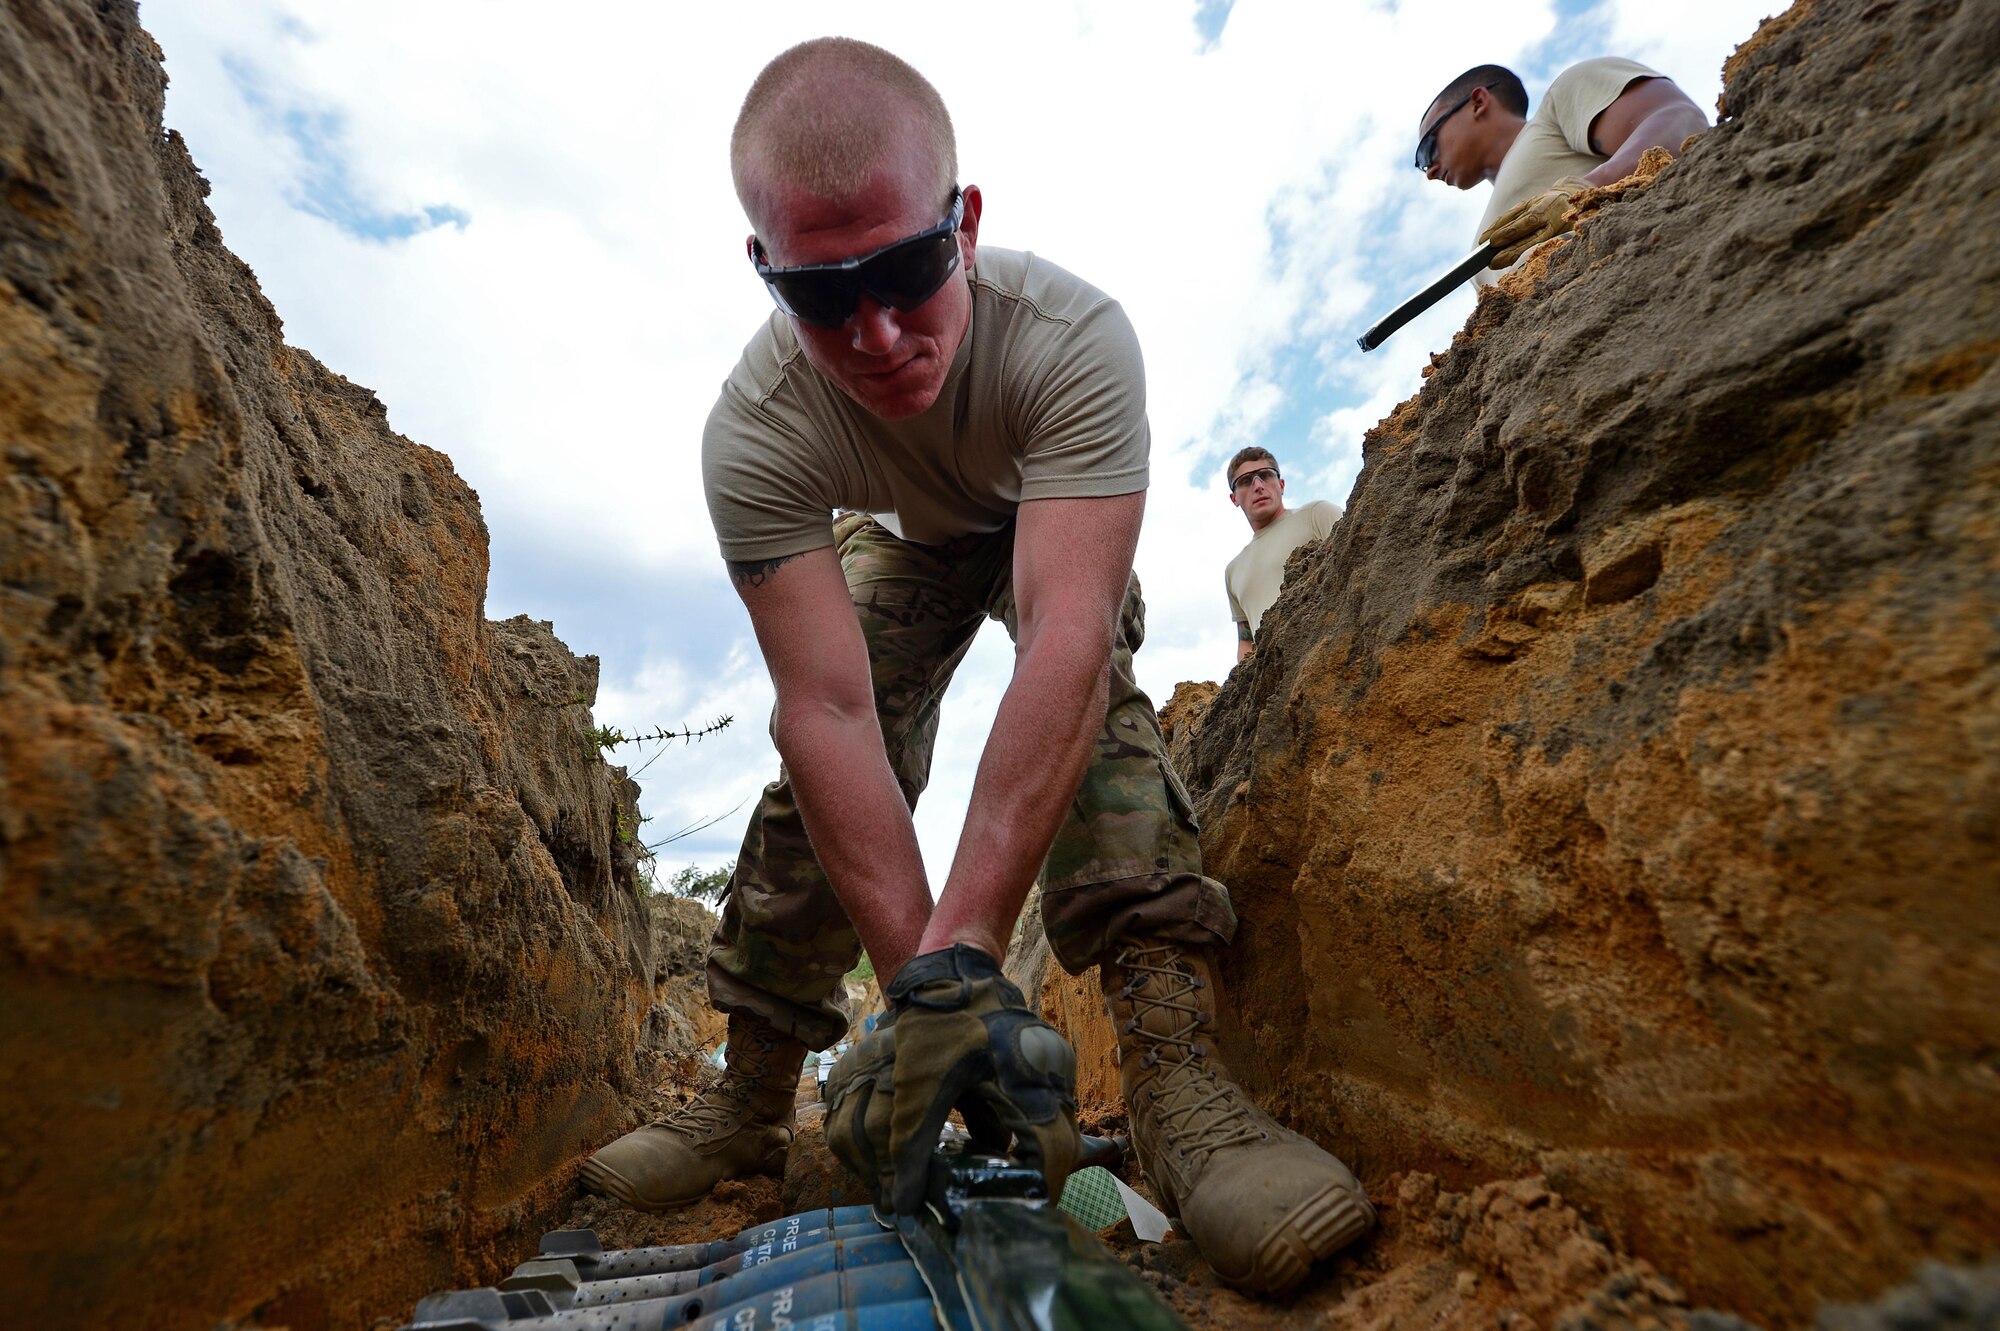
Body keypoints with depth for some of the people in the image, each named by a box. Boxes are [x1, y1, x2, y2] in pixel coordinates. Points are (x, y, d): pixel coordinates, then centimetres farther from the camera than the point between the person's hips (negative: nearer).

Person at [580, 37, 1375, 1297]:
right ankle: (751, 1101, 7)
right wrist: (925, 974, -45)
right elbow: (829, 713, -40)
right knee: (818, 774, -10)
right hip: (902, 539, 1)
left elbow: (1067, 641, -51)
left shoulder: (1072, 337, -41)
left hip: (1055, 525, 0)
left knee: (1097, 708, -31)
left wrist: (959, 959, -55)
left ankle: (1177, 1071, -27)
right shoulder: (755, 434, -34)